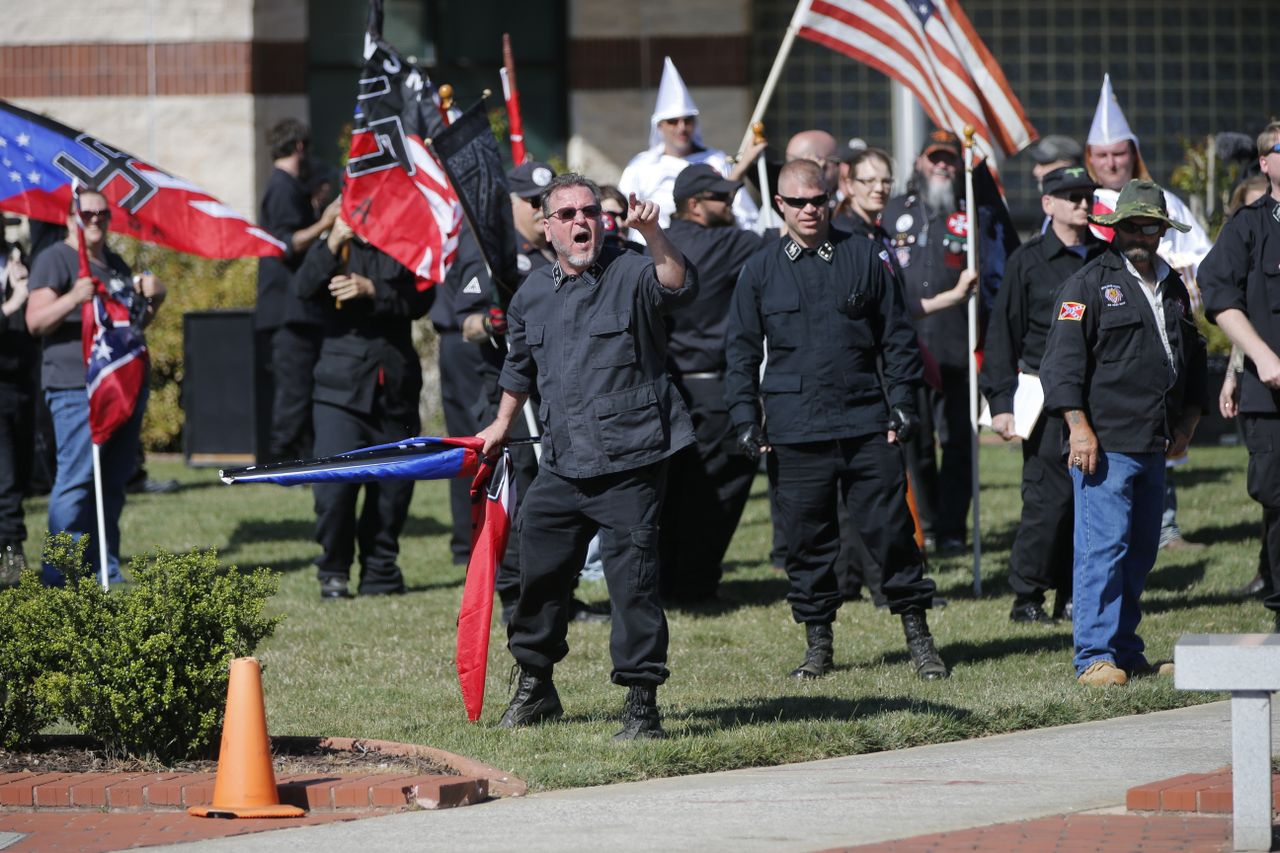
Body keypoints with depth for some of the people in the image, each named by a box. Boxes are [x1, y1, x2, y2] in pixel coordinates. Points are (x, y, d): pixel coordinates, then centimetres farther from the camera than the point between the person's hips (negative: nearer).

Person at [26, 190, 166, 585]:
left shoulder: (115, 264, 21)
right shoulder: (55, 260, -3)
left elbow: (137, 321, 32)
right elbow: (35, 322, -12)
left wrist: (153, 300, 11)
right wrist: (72, 299, -28)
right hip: (78, 387, -8)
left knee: (113, 482, 9)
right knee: (76, 478, -12)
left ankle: (105, 565, 14)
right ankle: (61, 569, -11)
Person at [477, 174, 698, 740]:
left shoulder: (631, 276, -4)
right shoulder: (532, 295, 13)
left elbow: (679, 288, -27)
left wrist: (651, 235, -40)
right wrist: (502, 425, 37)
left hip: (630, 465, -6)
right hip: (562, 467, 6)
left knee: (633, 581, -8)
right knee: (537, 573, 13)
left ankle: (641, 703, -1)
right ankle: (534, 687, 32)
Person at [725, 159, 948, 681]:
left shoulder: (866, 258, 6)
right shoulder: (760, 272, 7)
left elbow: (897, 336, 9)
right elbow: (742, 353, 11)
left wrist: (902, 401, 2)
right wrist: (746, 420, 4)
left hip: (867, 423, -1)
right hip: (795, 434, 1)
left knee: (890, 530, -1)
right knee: (808, 539, 4)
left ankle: (918, 637, 7)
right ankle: (818, 643, 14)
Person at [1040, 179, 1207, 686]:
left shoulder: (1173, 289, 18)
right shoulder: (1089, 284, -4)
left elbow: (1193, 358, 28)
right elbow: (1063, 359, -9)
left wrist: (1188, 421, 18)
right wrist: (1079, 427, -16)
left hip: (1154, 448, 7)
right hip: (1104, 444, -7)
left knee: (1140, 552, 11)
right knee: (1103, 548, -11)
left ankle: (1126, 652, 19)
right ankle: (1096, 658, -10)